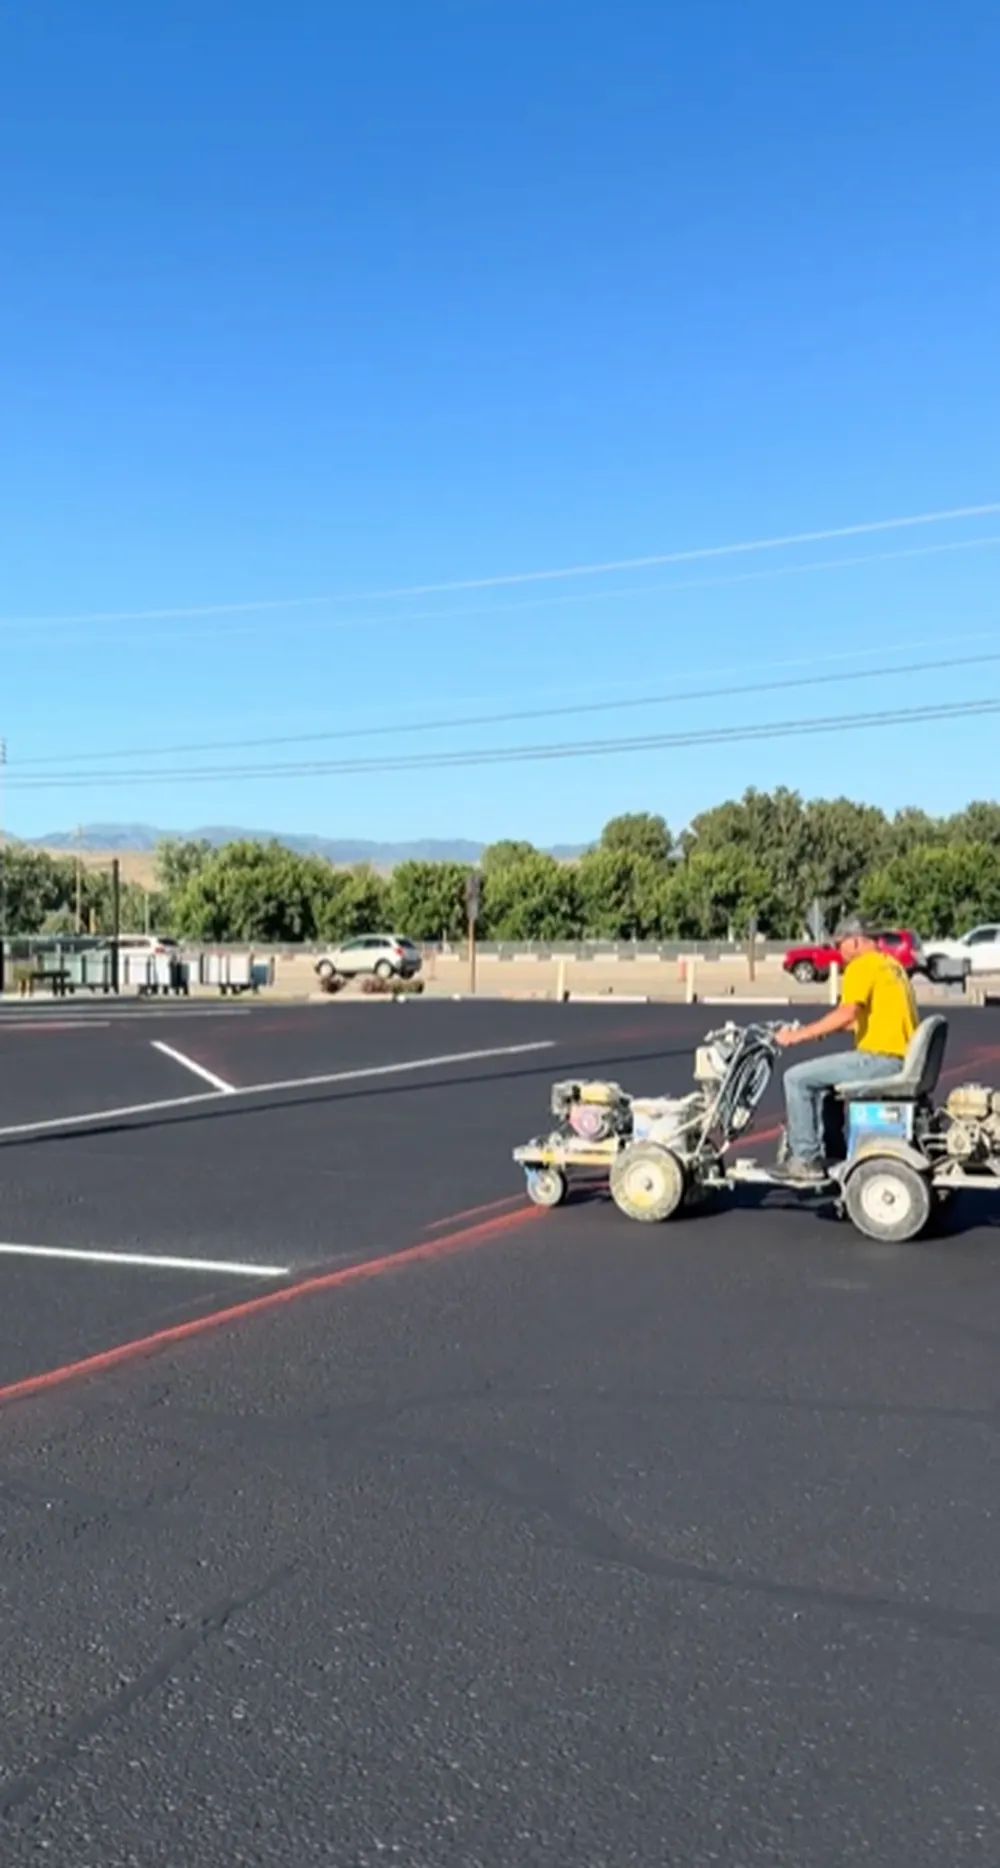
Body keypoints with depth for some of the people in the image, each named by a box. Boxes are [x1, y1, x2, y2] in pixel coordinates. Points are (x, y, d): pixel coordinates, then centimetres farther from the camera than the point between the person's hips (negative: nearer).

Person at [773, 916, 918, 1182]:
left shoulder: (862, 966, -10)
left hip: (880, 1058, -10)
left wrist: (798, 1035, -19)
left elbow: (847, 1013, -24)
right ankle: (815, 1149, 23)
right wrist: (826, 1028, 21)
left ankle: (806, 1160, -2)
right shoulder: (891, 964, 19)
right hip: (901, 1059, 10)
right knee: (817, 1076, 24)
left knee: (797, 1078, -6)